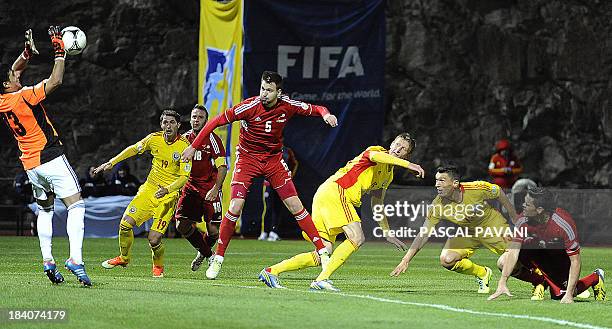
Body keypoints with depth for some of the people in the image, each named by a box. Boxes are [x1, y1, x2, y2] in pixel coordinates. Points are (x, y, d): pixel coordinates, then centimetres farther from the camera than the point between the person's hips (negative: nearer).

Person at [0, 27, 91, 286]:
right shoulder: (24, 97, -18)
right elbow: (56, 81, -13)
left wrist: (27, 53, 10)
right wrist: (59, 53, -6)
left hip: (30, 165, 7)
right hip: (51, 158, -7)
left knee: (44, 209, 21)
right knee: (75, 205, -6)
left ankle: (47, 261, 10)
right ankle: (75, 258, -22)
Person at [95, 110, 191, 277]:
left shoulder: (184, 146, -13)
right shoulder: (154, 139, -2)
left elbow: (184, 177, -15)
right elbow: (133, 149, 13)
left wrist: (167, 190, -29)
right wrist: (111, 163, 10)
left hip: (169, 196, -4)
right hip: (149, 188, 4)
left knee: (154, 240, -14)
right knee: (125, 224, -9)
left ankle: (158, 265, 18)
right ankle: (124, 257, 18)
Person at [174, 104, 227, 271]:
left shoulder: (212, 139, -8)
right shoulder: (185, 138, 7)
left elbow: (222, 167, -11)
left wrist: (216, 188, -23)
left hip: (210, 190, -4)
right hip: (191, 188, 4)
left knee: (213, 231, -7)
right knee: (182, 226, -8)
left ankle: (203, 251, 27)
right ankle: (206, 253, 14)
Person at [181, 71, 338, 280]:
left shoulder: (287, 106, -11)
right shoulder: (250, 106, -21)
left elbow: (314, 109, 4)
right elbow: (216, 121, -15)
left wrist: (326, 114, -20)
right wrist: (194, 147, -16)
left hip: (274, 159, 2)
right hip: (247, 158, -2)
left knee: (295, 206, -4)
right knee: (235, 207, -15)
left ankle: (322, 251, 3)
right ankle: (218, 258, -3)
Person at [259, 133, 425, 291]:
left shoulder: (389, 175, 26)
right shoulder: (379, 152, -1)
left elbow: (377, 206, 35)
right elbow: (374, 155, -28)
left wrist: (388, 233, 33)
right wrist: (408, 165, -35)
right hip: (334, 191, -9)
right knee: (357, 238, -20)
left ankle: (271, 271, 6)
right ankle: (322, 279, -22)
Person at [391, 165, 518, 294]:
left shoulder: (477, 189, -31)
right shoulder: (437, 206, -25)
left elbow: (499, 193, -10)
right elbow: (423, 234, -21)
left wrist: (516, 221, -3)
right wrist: (405, 260, -27)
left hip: (492, 224, -2)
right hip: (466, 233, 2)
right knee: (446, 260, -18)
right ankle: (483, 274, 7)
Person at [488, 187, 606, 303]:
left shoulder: (563, 223, -36)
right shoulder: (523, 221, -25)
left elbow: (575, 261, -32)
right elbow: (513, 252, -24)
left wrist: (569, 294, -37)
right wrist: (502, 284, -34)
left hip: (562, 256, -3)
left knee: (559, 295, -16)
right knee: (503, 262, -19)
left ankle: (596, 278, 11)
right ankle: (540, 281, 3)